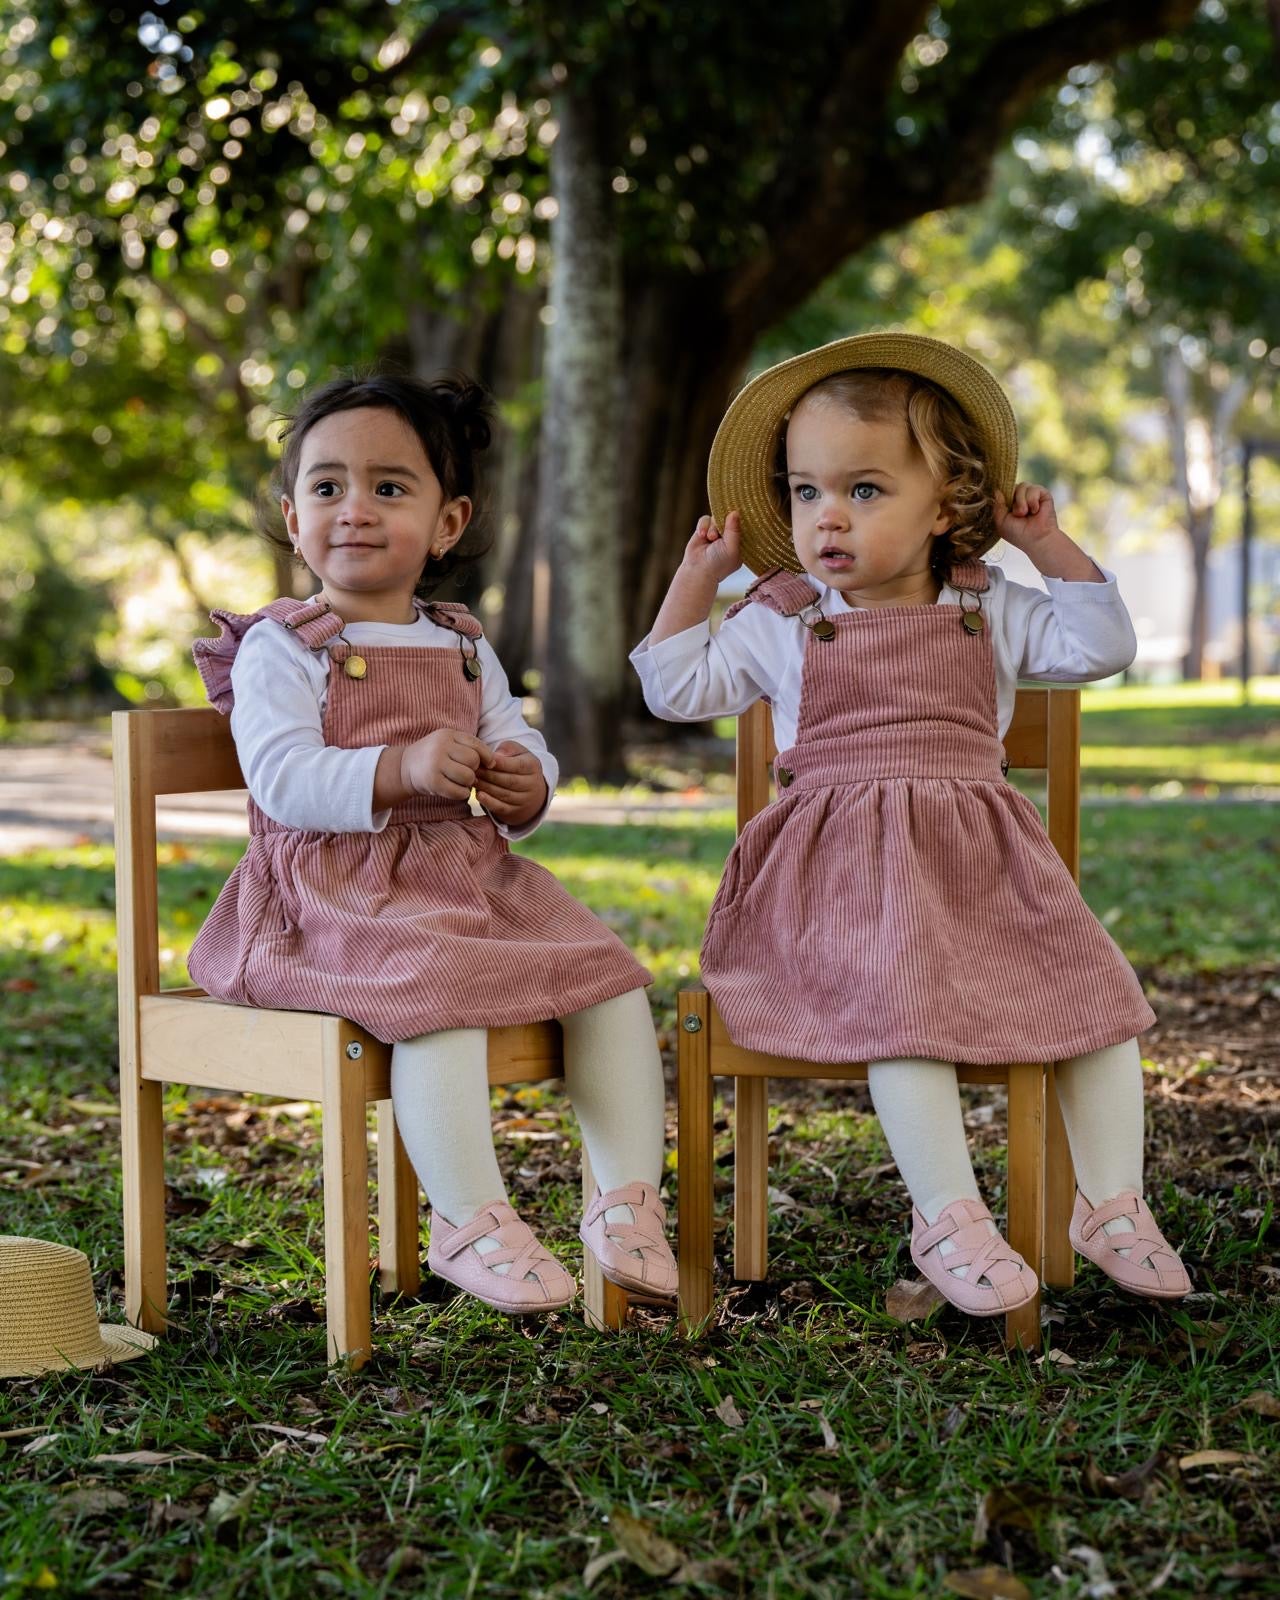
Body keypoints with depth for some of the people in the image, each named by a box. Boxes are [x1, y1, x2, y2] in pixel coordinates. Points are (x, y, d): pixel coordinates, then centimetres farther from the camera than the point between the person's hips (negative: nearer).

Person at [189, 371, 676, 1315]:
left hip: (470, 875, 7)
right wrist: (401, 770, -29)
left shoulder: (464, 648, 17)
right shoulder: (280, 646, -3)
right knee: (444, 992, -34)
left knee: (612, 979, -7)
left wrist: (528, 784, -8)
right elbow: (280, 777, -16)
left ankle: (629, 1201, -1)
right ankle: (472, 1224, -24)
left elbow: (517, 743, 18)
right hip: (339, 891, -6)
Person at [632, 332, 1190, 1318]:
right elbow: (678, 689, 10)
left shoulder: (987, 611, 11)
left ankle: (1111, 1202, 6)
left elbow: (1101, 647, 10)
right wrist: (698, 576, 6)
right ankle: (949, 1218, -18)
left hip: (984, 863, 3)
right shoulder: (781, 623, 7)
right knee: (906, 1003, -29)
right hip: (849, 870, -3)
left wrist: (1051, 546, 5)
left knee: (1096, 990, -7)